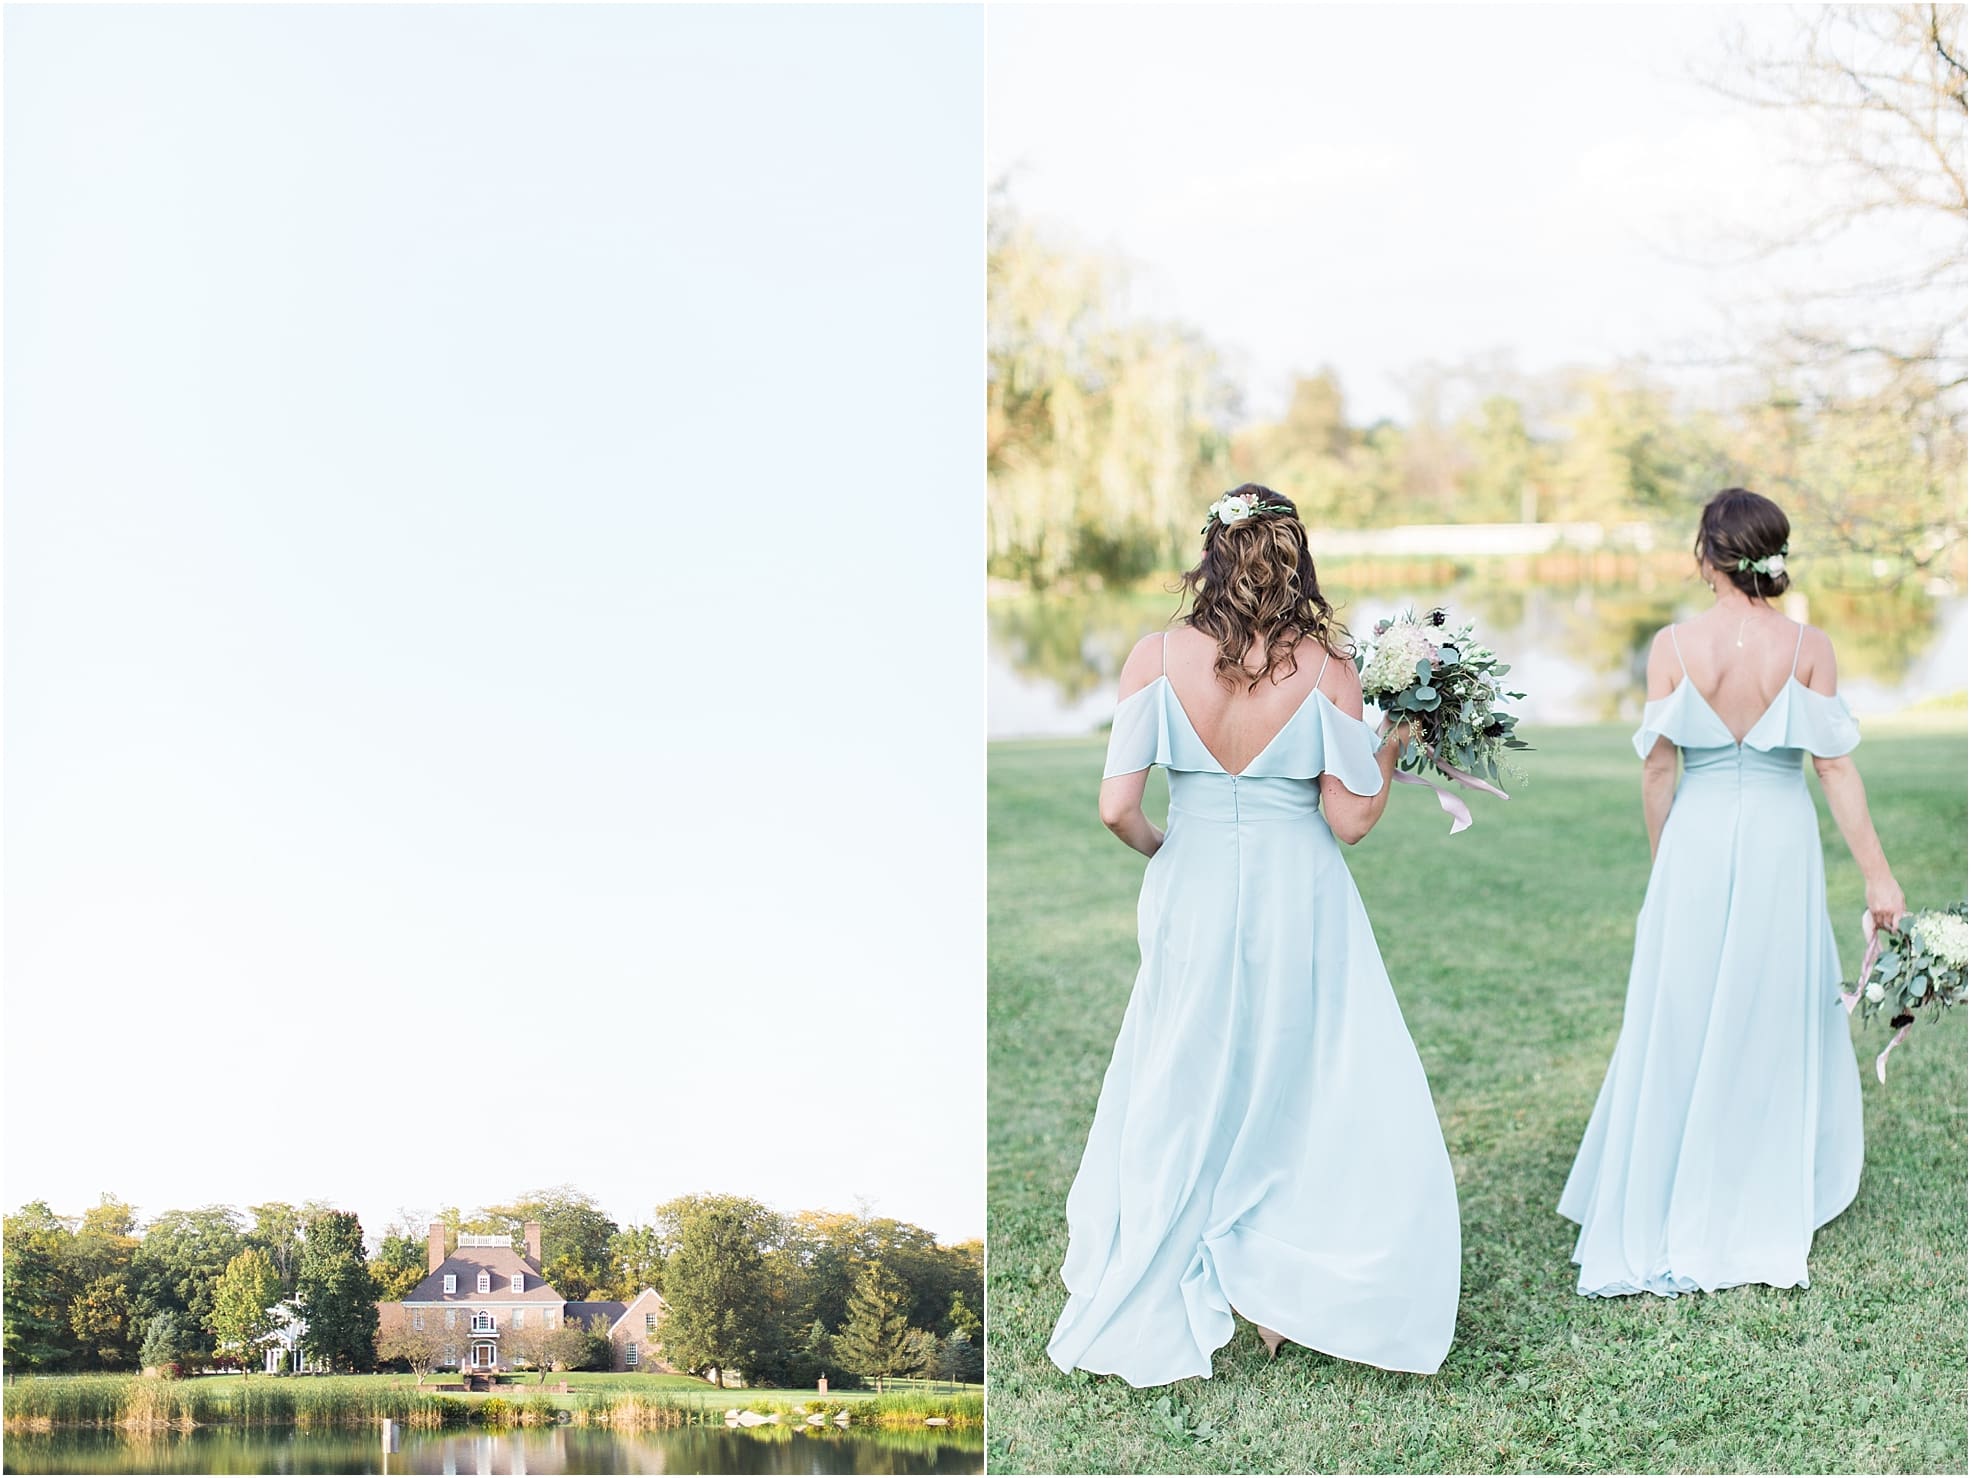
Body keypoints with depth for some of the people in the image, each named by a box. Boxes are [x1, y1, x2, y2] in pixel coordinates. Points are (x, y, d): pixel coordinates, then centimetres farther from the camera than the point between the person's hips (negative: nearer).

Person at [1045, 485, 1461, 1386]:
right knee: (1320, 1097, 15)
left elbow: (1117, 806, -11)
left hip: (1192, 901, 2)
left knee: (1181, 1101, 16)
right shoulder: (1325, 669, -11)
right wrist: (1397, 740, 8)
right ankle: (1283, 1295, 15)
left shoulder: (1157, 659, -9)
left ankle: (1148, 1307, 26)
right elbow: (1351, 818, -8)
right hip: (1299, 904, -1)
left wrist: (1163, 851, 10)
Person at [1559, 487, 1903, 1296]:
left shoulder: (1674, 646, -7)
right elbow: (1835, 767, -7)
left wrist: (1661, 865, 11)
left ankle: (1657, 1222, 15)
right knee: (1776, 1024, 13)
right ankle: (1764, 1218, 21)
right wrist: (1878, 874, -2)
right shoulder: (1808, 647, -7)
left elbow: (1657, 769, -2)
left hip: (1698, 841, 0)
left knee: (1680, 1026, 9)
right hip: (1781, 844, 0)